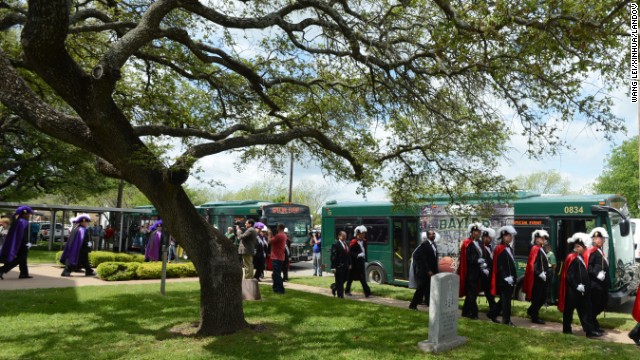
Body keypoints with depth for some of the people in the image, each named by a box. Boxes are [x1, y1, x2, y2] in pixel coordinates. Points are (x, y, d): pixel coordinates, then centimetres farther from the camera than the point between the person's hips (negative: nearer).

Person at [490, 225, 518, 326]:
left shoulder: (510, 249, 15)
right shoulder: (499, 249, -12)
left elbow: (512, 265, 17)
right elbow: (499, 265, -16)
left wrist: (514, 277, 14)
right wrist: (506, 277, -21)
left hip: (511, 279, 9)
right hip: (503, 279, -9)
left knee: (506, 298, 13)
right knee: (506, 299, -4)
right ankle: (506, 320, 4)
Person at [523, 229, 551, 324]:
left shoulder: (541, 249, 15)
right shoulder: (535, 249, -12)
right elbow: (532, 264, -20)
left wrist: (546, 275, 11)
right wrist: (539, 274, -22)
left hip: (543, 278, 9)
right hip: (537, 278, -9)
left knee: (543, 297, 15)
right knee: (537, 298, -1)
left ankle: (531, 312, 30)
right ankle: (535, 317, 9)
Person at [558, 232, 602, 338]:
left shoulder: (580, 258, 12)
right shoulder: (572, 258, -17)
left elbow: (583, 274, 17)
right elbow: (569, 276, -20)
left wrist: (584, 286, 10)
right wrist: (577, 286, -22)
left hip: (580, 291, 9)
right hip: (572, 291, -9)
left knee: (585, 310, 8)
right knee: (569, 310, 4)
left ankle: (590, 330, 10)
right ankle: (567, 329, 15)